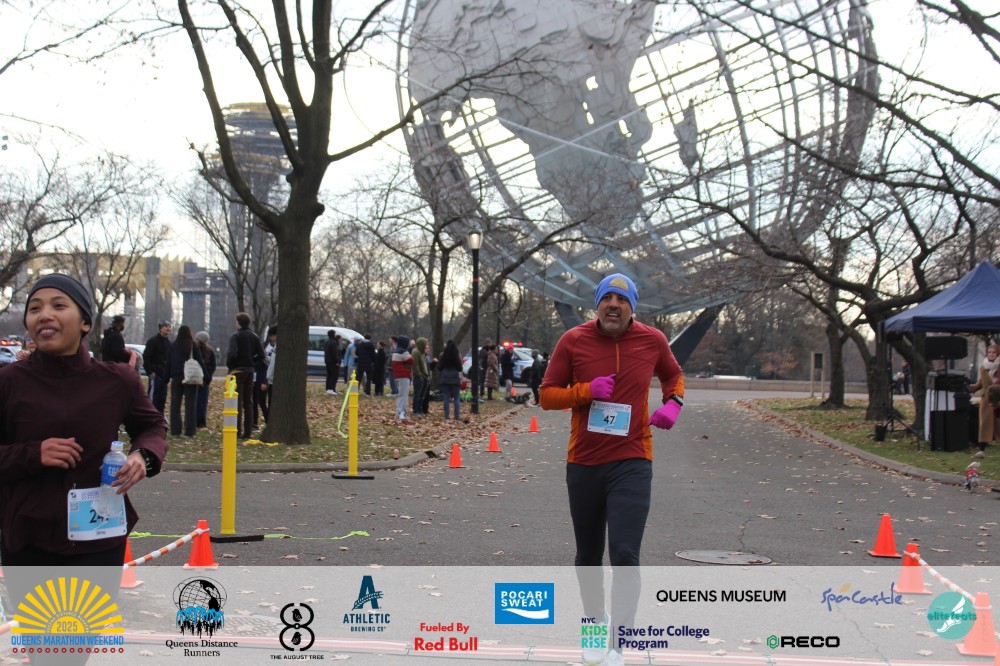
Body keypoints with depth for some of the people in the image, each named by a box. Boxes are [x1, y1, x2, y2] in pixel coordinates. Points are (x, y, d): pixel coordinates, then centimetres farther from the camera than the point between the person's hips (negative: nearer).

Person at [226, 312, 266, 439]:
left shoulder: (235, 336, -12)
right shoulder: (254, 336, 8)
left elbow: (232, 354, -23)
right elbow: (261, 354, 4)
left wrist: (229, 364, -6)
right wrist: (251, 361, 12)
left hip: (237, 371, -6)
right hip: (250, 370, 6)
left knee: (237, 402, -4)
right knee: (248, 401, 11)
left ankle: (236, 431, -7)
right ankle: (247, 431, 11)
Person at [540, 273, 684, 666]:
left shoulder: (652, 340, 0)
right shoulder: (573, 341, -3)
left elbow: (673, 375, 21)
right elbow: (547, 395, 0)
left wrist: (673, 402, 0)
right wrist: (586, 391, -17)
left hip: (632, 463, -1)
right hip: (583, 464, 1)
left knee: (625, 555, -13)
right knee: (588, 556, 15)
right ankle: (595, 623, 38)